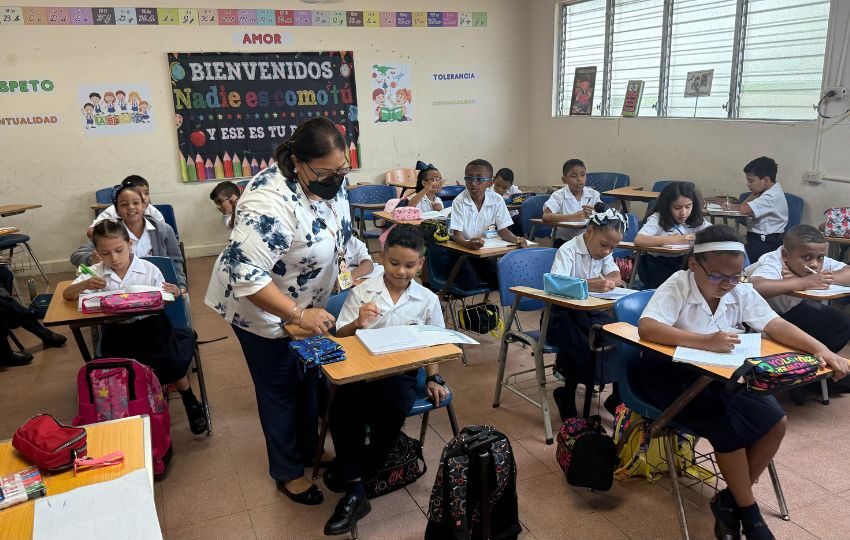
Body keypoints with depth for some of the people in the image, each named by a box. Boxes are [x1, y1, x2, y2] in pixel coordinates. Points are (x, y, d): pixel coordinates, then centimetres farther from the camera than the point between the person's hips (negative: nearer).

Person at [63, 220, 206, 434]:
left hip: (150, 325, -2)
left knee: (169, 362, -23)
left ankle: (189, 400, 6)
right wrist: (84, 284, -22)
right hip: (117, 331, 2)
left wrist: (174, 294, -27)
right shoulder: (96, 273, -1)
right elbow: (66, 294, -1)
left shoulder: (149, 269, -7)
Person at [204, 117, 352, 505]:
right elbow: (246, 275, -39)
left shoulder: (331, 180, -11)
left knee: (307, 378, 21)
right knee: (280, 389, 9)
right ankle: (288, 473, 29)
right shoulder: (271, 203, -37)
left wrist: (344, 260, -3)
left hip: (304, 304, 7)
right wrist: (299, 315, -38)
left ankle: (308, 452, 42)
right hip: (262, 308, -7)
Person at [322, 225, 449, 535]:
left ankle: (354, 472, -3)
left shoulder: (427, 300, 5)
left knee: (392, 410, -30)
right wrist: (358, 324, -18)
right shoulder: (361, 292, 1)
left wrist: (433, 378, 2)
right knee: (342, 409, -29)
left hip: (401, 371, 0)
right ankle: (354, 490, -17)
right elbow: (339, 338, 2)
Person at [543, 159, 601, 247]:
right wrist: (573, 217, -29)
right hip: (563, 241, -3)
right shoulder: (559, 195, -7)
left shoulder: (593, 194, 3)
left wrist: (594, 214, -23)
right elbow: (546, 217, -23)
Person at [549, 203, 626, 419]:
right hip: (562, 314, -6)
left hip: (589, 311, 7)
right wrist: (591, 285, -45)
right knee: (583, 351, -30)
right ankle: (567, 398, -2)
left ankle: (618, 398, 5)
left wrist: (603, 282, -26)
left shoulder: (604, 252, 7)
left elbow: (616, 278, -2)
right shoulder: (568, 250, -16)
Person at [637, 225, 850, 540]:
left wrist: (820, 349, -26)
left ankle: (731, 499, 7)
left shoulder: (741, 292, -2)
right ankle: (748, 511, 0)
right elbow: (646, 328, -35)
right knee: (729, 426, -25)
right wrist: (705, 342, -44)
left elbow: (775, 325, -9)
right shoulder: (676, 287, -20)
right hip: (674, 373, -6)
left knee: (775, 421, -10)